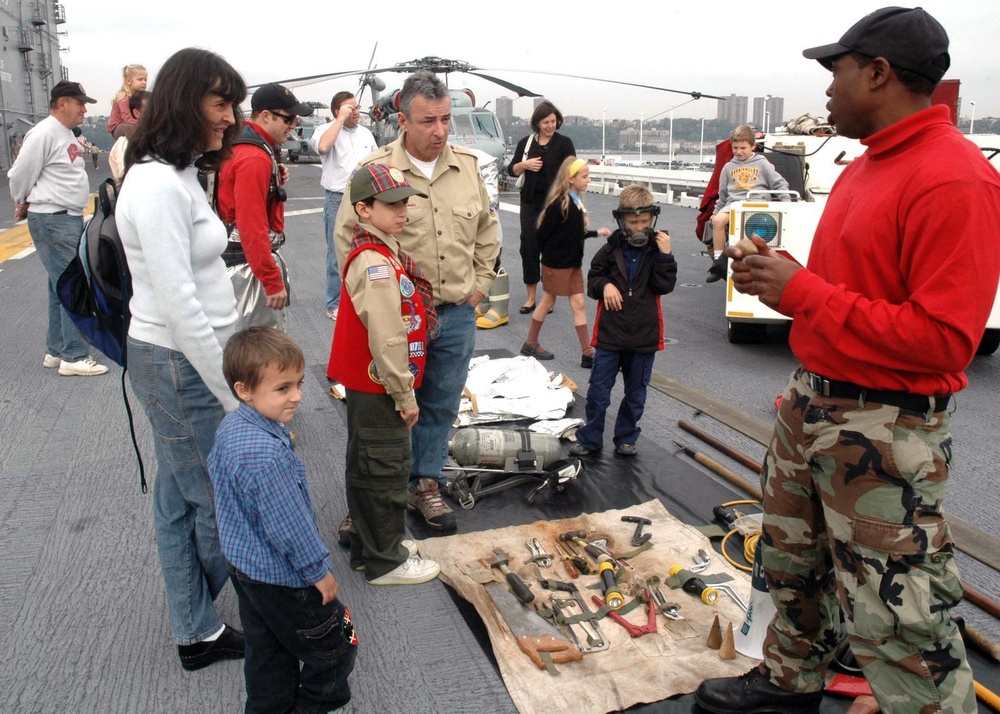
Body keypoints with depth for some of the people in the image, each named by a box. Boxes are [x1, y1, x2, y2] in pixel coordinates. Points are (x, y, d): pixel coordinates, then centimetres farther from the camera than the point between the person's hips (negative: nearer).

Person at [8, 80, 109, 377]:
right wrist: (24, 205, 2)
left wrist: (85, 154, 8)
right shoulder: (44, 133, -15)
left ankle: (56, 351, 23)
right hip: (52, 221, -10)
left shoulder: (67, 134, 15)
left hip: (71, 218, 10)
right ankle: (74, 357, -4)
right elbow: (20, 175, -11)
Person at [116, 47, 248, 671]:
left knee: (179, 500, 17)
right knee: (222, 501, 4)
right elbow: (178, 305, -23)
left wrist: (231, 373, 11)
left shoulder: (180, 175, 11)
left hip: (180, 361, 10)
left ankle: (198, 632, 33)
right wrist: (236, 397, -19)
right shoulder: (159, 185, -19)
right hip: (180, 366, -10)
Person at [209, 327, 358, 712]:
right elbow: (288, 525, -30)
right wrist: (319, 570, -15)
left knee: (268, 652, 25)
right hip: (281, 578, -9)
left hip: (244, 563, 10)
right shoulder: (265, 456, -36)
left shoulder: (230, 426, -4)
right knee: (335, 648, 11)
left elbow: (214, 470, 15)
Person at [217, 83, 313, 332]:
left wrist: (276, 179, 4)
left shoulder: (253, 148, 12)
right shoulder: (254, 159, -20)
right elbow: (252, 226, -26)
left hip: (251, 256, 10)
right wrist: (273, 282, -24)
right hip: (248, 266, -10)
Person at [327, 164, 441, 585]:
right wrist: (405, 395, -18)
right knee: (386, 472, 3)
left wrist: (402, 390, 18)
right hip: (378, 390, -10)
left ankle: (367, 548, 36)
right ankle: (385, 563, 18)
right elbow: (387, 339, -26)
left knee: (366, 468, 19)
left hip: (366, 386, 10)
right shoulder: (374, 262, -22)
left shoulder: (379, 252, 10)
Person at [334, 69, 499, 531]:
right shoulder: (376, 170, -10)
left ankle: (426, 484, 32)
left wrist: (480, 283, 10)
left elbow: (486, 229, 16)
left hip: (457, 314, 4)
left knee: (441, 405, 14)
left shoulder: (467, 166, 4)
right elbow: (346, 237, -5)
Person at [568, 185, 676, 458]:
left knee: (636, 394, 14)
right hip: (610, 333, -1)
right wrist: (604, 285, -14)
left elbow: (664, 286, -9)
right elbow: (592, 280, 7)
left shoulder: (658, 249, -1)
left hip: (644, 336, 1)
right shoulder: (611, 249, -1)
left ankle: (626, 438, 30)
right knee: (598, 391, 5)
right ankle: (590, 439, 19)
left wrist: (665, 255, -18)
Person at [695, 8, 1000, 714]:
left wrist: (800, 291, -22)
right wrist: (779, 275, -1)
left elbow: (941, 339, -25)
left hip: (884, 430, -10)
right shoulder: (863, 169, 11)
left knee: (895, 617, 0)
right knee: (791, 558, 24)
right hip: (811, 401, 10)